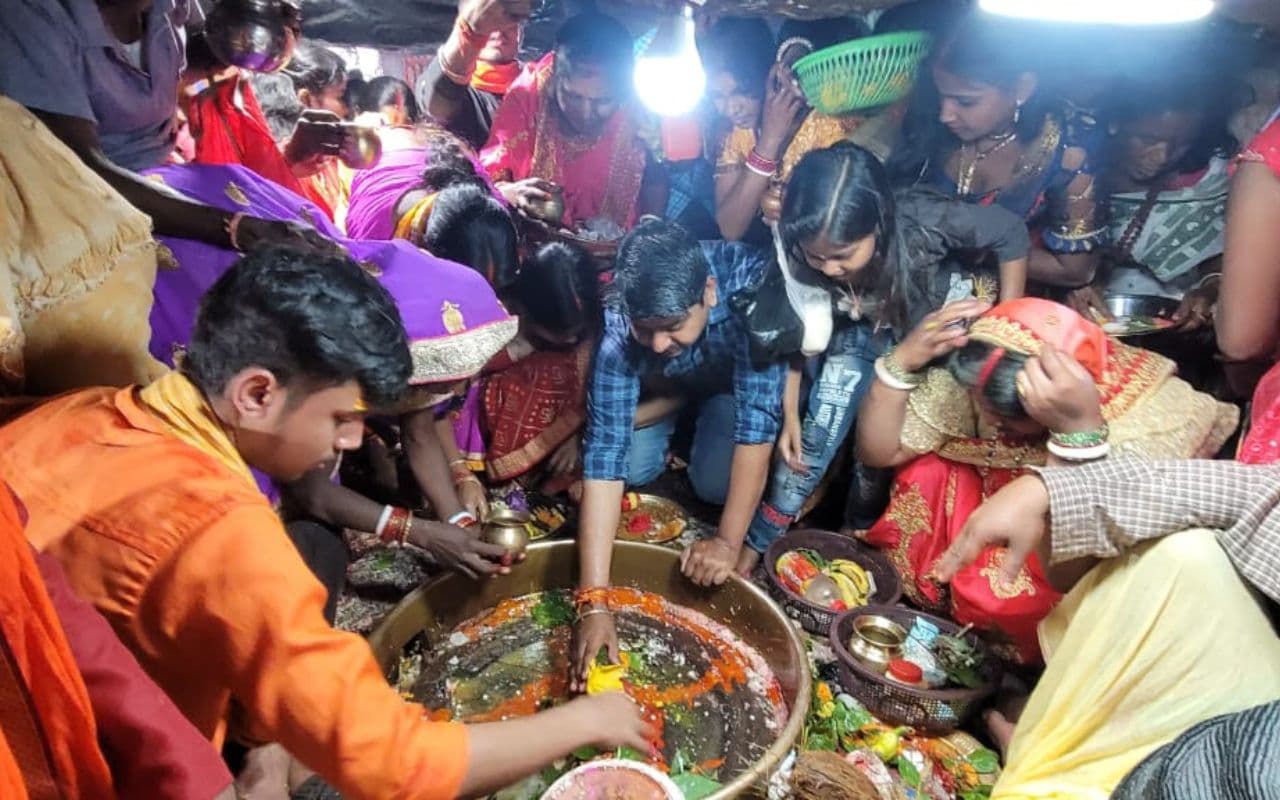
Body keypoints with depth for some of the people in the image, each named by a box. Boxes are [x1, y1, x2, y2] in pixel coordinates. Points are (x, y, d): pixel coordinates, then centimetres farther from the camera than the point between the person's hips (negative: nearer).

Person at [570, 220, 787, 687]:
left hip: (742, 381, -1)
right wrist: (593, 601, -43)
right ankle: (685, 428, 13)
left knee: (714, 480, -20)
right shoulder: (619, 330, -37)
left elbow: (757, 419, -39)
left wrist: (729, 541, -40)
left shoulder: (751, 288, -41)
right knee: (635, 467, -17)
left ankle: (707, 426, 12)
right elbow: (605, 454, -40)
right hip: (668, 386, 2)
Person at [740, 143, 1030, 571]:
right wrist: (789, 415, -14)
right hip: (861, 333, 1)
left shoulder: (924, 222, -35)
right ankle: (759, 539, -4)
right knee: (819, 424, -17)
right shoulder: (798, 253, -28)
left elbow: (1012, 234, -16)